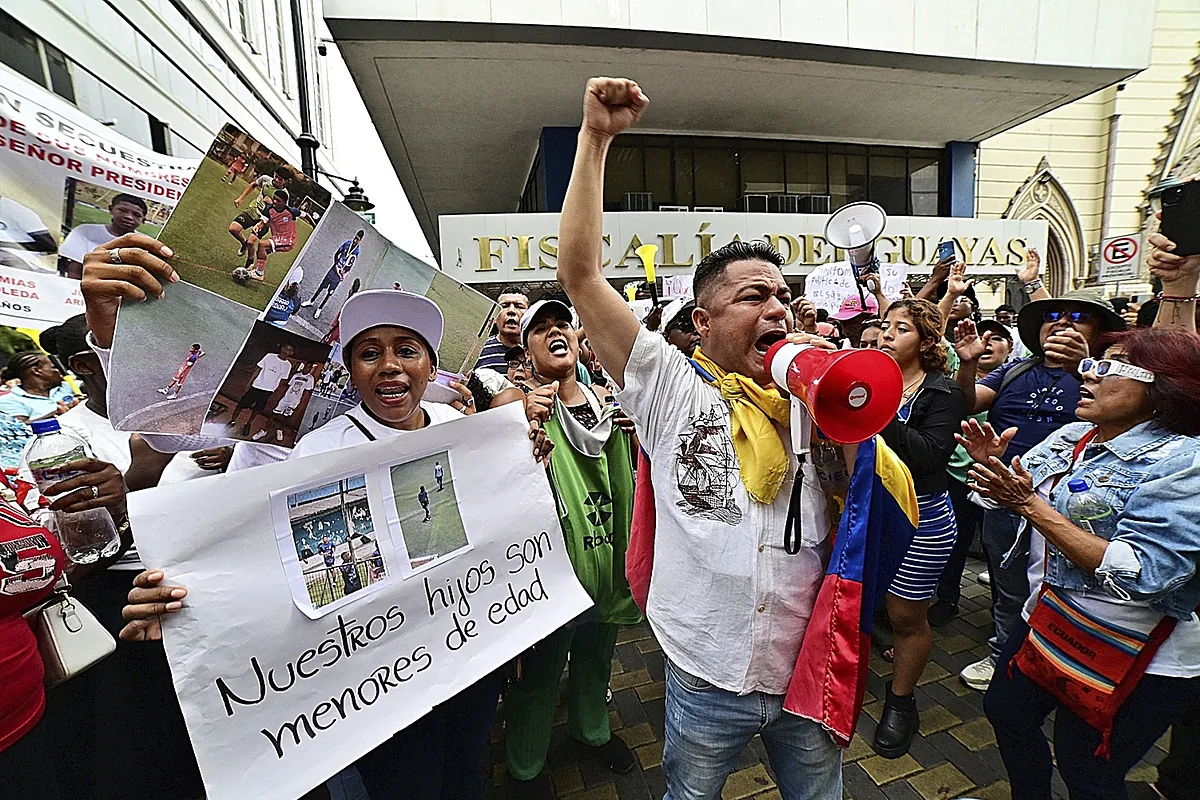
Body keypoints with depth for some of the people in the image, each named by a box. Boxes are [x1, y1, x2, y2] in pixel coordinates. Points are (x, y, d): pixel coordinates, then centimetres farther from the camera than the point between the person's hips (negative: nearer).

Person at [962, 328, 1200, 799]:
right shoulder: (1072, 437, 0)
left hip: (1132, 661, -7)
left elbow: (1137, 574, -31)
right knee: (1005, 712, 24)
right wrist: (992, 465, -11)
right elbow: (1014, 496, 9)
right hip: (1047, 625, 8)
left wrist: (1030, 505, -33)